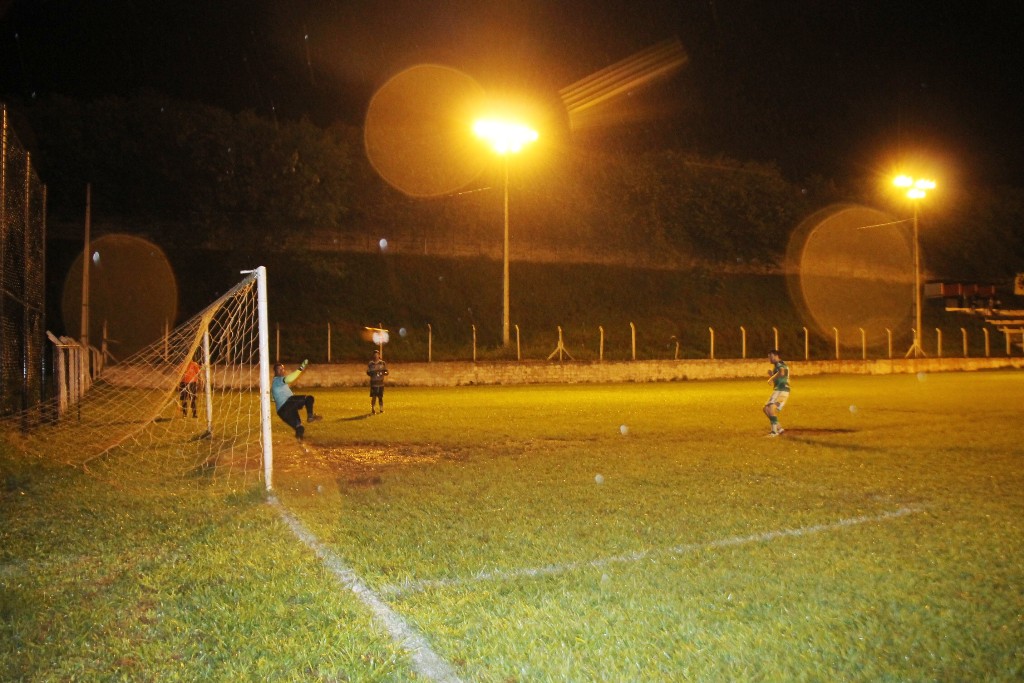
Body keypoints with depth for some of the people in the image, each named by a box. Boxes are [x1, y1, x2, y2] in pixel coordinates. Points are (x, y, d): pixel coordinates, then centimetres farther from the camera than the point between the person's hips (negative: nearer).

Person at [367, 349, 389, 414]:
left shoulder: (383, 363, 3)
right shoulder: (370, 364, 0)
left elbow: (386, 372, 5)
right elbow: (368, 372, 6)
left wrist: (384, 372, -17)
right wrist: (372, 373, -16)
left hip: (381, 382, 1)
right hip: (373, 382, -1)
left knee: (380, 396, 6)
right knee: (374, 396, -4)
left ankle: (382, 409, 16)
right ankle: (373, 409, 3)